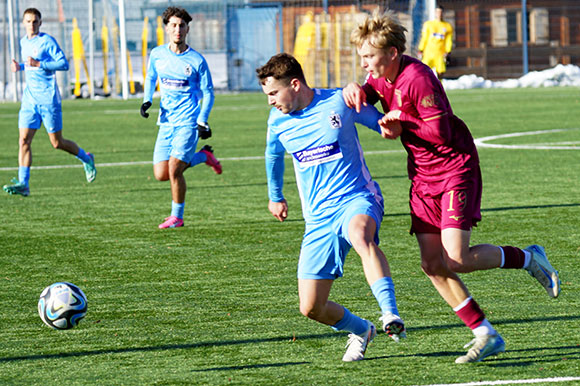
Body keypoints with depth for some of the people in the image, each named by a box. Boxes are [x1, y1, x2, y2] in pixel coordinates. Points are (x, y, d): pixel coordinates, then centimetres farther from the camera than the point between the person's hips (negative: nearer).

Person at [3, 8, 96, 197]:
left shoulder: (47, 41, -8)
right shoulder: (24, 42, 13)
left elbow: (64, 64, -14)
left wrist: (38, 64, -22)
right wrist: (20, 66, 8)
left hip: (48, 98, -6)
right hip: (30, 98, 6)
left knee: (57, 143, 2)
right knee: (24, 140, -8)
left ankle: (86, 159, 29)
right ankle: (23, 183, -12)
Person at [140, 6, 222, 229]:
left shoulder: (196, 60, -6)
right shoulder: (157, 55, 3)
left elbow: (208, 92, 1)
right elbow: (150, 78, 22)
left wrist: (203, 121, -8)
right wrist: (147, 100, 4)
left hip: (188, 122, -5)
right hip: (166, 122, 5)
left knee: (174, 169, -16)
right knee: (161, 174, 0)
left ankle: (177, 217, 3)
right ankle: (203, 156, 23)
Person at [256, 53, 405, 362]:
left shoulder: (339, 102, -7)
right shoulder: (278, 122, 6)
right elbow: (273, 155, 29)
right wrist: (275, 196, 42)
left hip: (357, 198, -5)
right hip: (318, 218, 5)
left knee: (360, 235, -42)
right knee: (311, 308, -2)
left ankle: (391, 316, -48)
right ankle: (360, 331, 28)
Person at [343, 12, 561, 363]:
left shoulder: (417, 78, -22)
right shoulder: (381, 77, 4)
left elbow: (441, 131, -24)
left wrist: (401, 124, -15)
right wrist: (354, 90, -8)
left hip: (455, 169, -9)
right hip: (423, 176, 9)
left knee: (455, 261, -16)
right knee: (432, 264, 0)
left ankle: (528, 259, 8)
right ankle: (486, 335, 7)